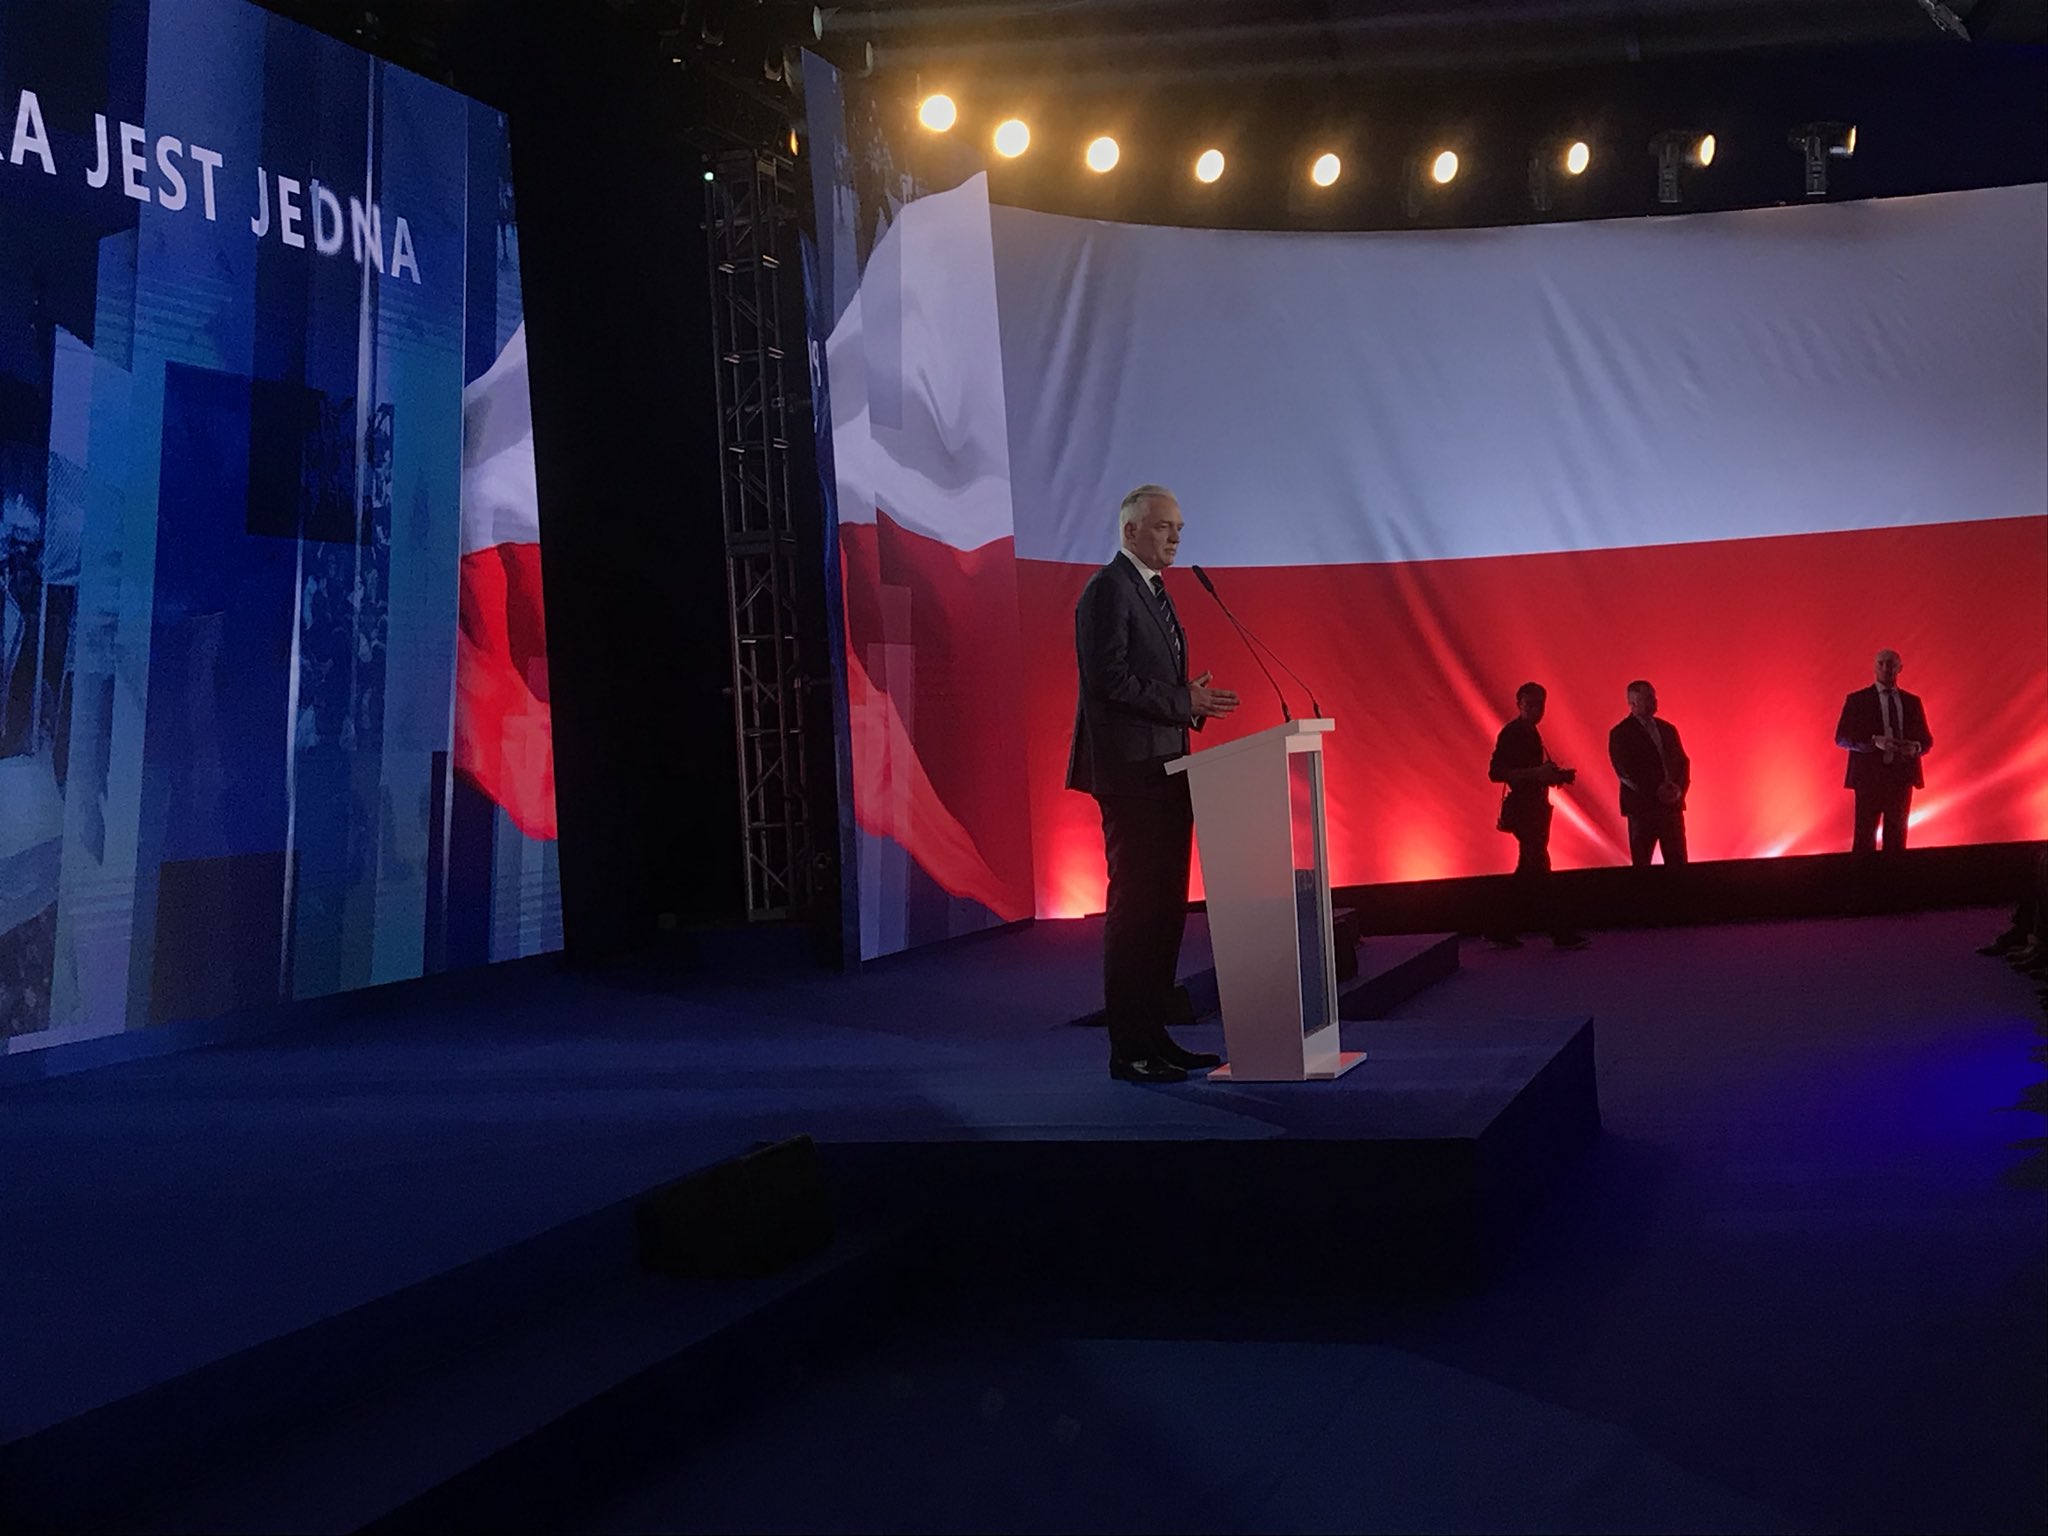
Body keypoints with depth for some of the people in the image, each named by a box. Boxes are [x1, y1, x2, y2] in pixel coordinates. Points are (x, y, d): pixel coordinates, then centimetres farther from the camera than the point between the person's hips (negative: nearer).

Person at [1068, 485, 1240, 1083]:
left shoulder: (1152, 591, 20)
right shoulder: (1108, 589, -10)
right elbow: (1109, 679, -19)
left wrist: (1193, 698, 6)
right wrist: (1186, 703, -17)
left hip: (1164, 769, 10)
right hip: (1131, 770, -10)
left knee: (1165, 906, 11)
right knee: (1135, 905, -7)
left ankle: (1153, 1035, 18)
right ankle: (1128, 1050, -1)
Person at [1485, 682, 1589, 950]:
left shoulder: (1530, 733, 18)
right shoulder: (1511, 733, -11)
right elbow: (1496, 772, -20)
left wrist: (1554, 775, 8)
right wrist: (1536, 773, -26)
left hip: (1533, 807, 10)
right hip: (1523, 807, -10)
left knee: (1529, 870, 10)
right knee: (1537, 868, -10)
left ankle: (1503, 931, 14)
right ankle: (1559, 933, -11)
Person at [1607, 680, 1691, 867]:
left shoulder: (1668, 729, 16)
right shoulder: (1620, 733, -2)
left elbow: (1683, 762, 14)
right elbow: (1625, 772, -9)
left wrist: (1679, 788, -5)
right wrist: (1656, 792, -15)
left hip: (1672, 805, 5)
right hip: (1642, 807, -5)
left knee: (1678, 864, 0)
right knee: (1642, 866, -1)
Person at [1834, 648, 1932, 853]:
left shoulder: (1912, 701, 13)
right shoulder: (1857, 700, 2)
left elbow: (1927, 741, 14)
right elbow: (1841, 738, -4)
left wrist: (1915, 747, -10)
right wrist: (1874, 741, -19)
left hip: (1902, 777, 3)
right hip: (1870, 777, -3)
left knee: (1896, 837, 6)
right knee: (1865, 838, -6)